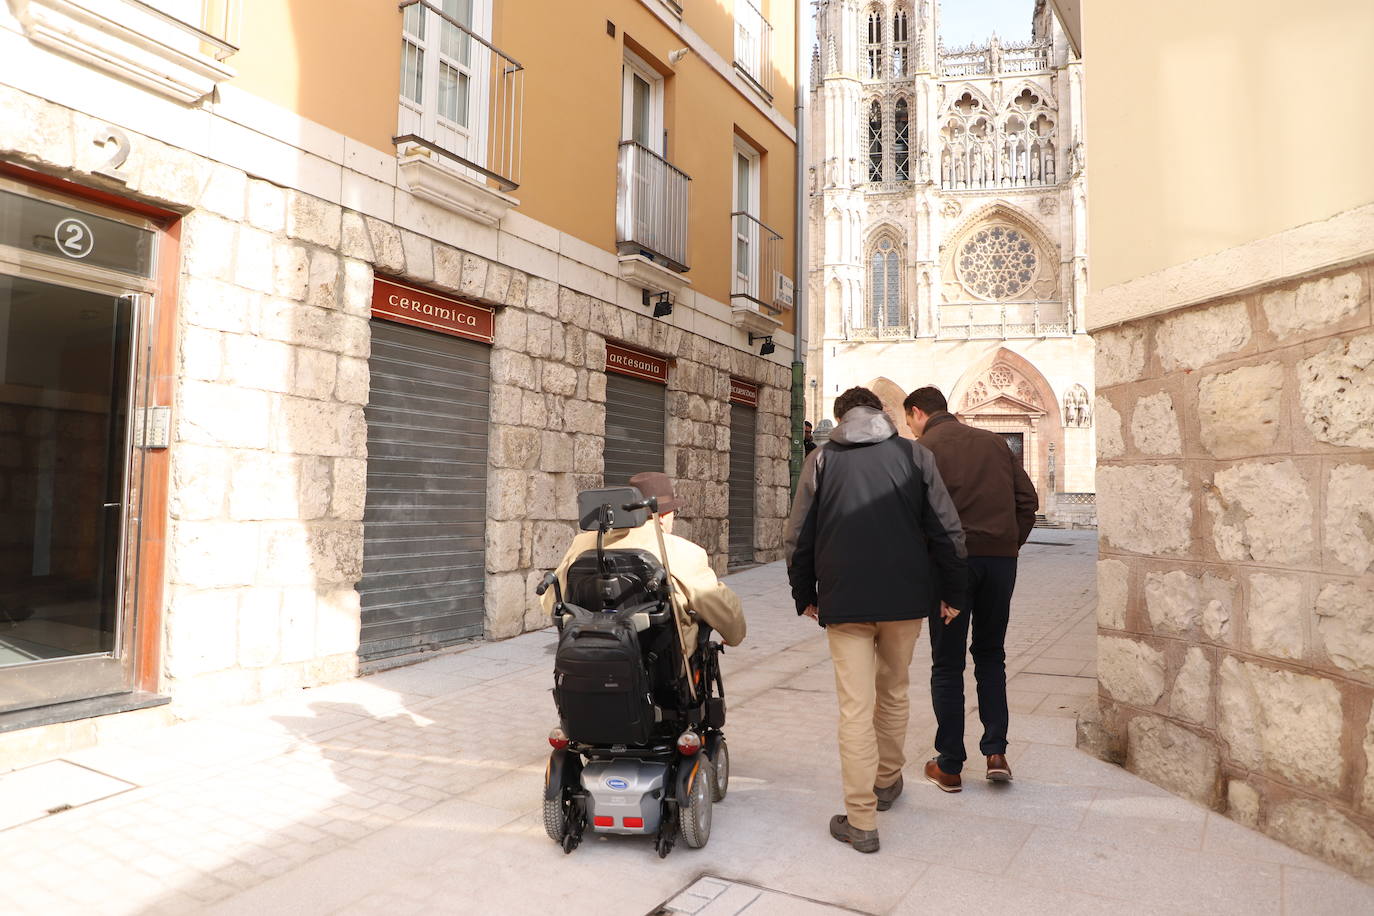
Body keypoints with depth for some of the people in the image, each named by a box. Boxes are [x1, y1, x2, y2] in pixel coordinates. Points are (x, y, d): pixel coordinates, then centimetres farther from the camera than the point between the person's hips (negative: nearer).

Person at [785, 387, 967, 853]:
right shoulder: (915, 455, 4)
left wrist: (805, 595, 14)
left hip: (844, 601, -2)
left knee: (855, 708, 1)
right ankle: (887, 781, 39)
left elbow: (798, 539, 3)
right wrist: (952, 592, 11)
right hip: (906, 597, 2)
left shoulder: (820, 460, 2)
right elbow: (947, 531, 2)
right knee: (894, 693, 22)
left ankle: (860, 822, 5)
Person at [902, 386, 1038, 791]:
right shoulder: (994, 441, 14)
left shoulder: (923, 448, -1)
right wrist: (1011, 545, 14)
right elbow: (1027, 499, 11)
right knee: (990, 655, 20)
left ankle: (949, 766, 13)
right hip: (1001, 558, 5)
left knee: (948, 664, 6)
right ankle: (995, 752, 13)